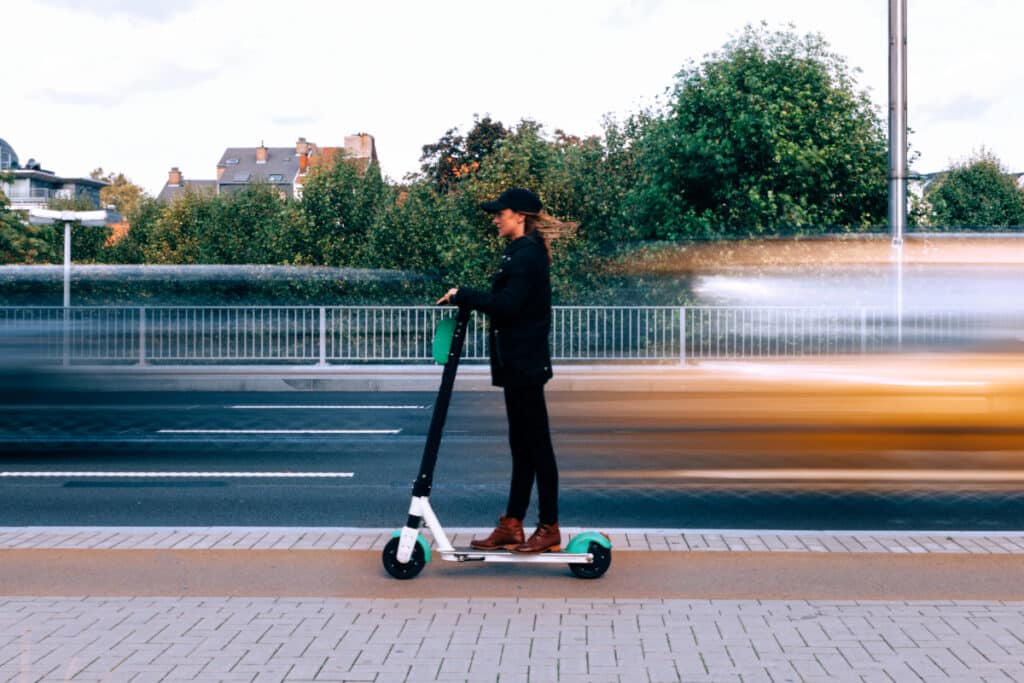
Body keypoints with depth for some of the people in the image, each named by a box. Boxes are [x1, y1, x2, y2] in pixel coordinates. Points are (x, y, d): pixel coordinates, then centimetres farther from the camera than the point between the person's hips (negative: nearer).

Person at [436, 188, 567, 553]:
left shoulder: (527, 255, -15)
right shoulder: (521, 252, 15)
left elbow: (507, 304, -24)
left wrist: (463, 295, -16)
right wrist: (468, 299, 6)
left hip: (524, 364, -10)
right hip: (518, 362, 10)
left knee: (536, 444, -3)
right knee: (522, 445, 12)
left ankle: (549, 529, 6)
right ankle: (511, 525, 19)